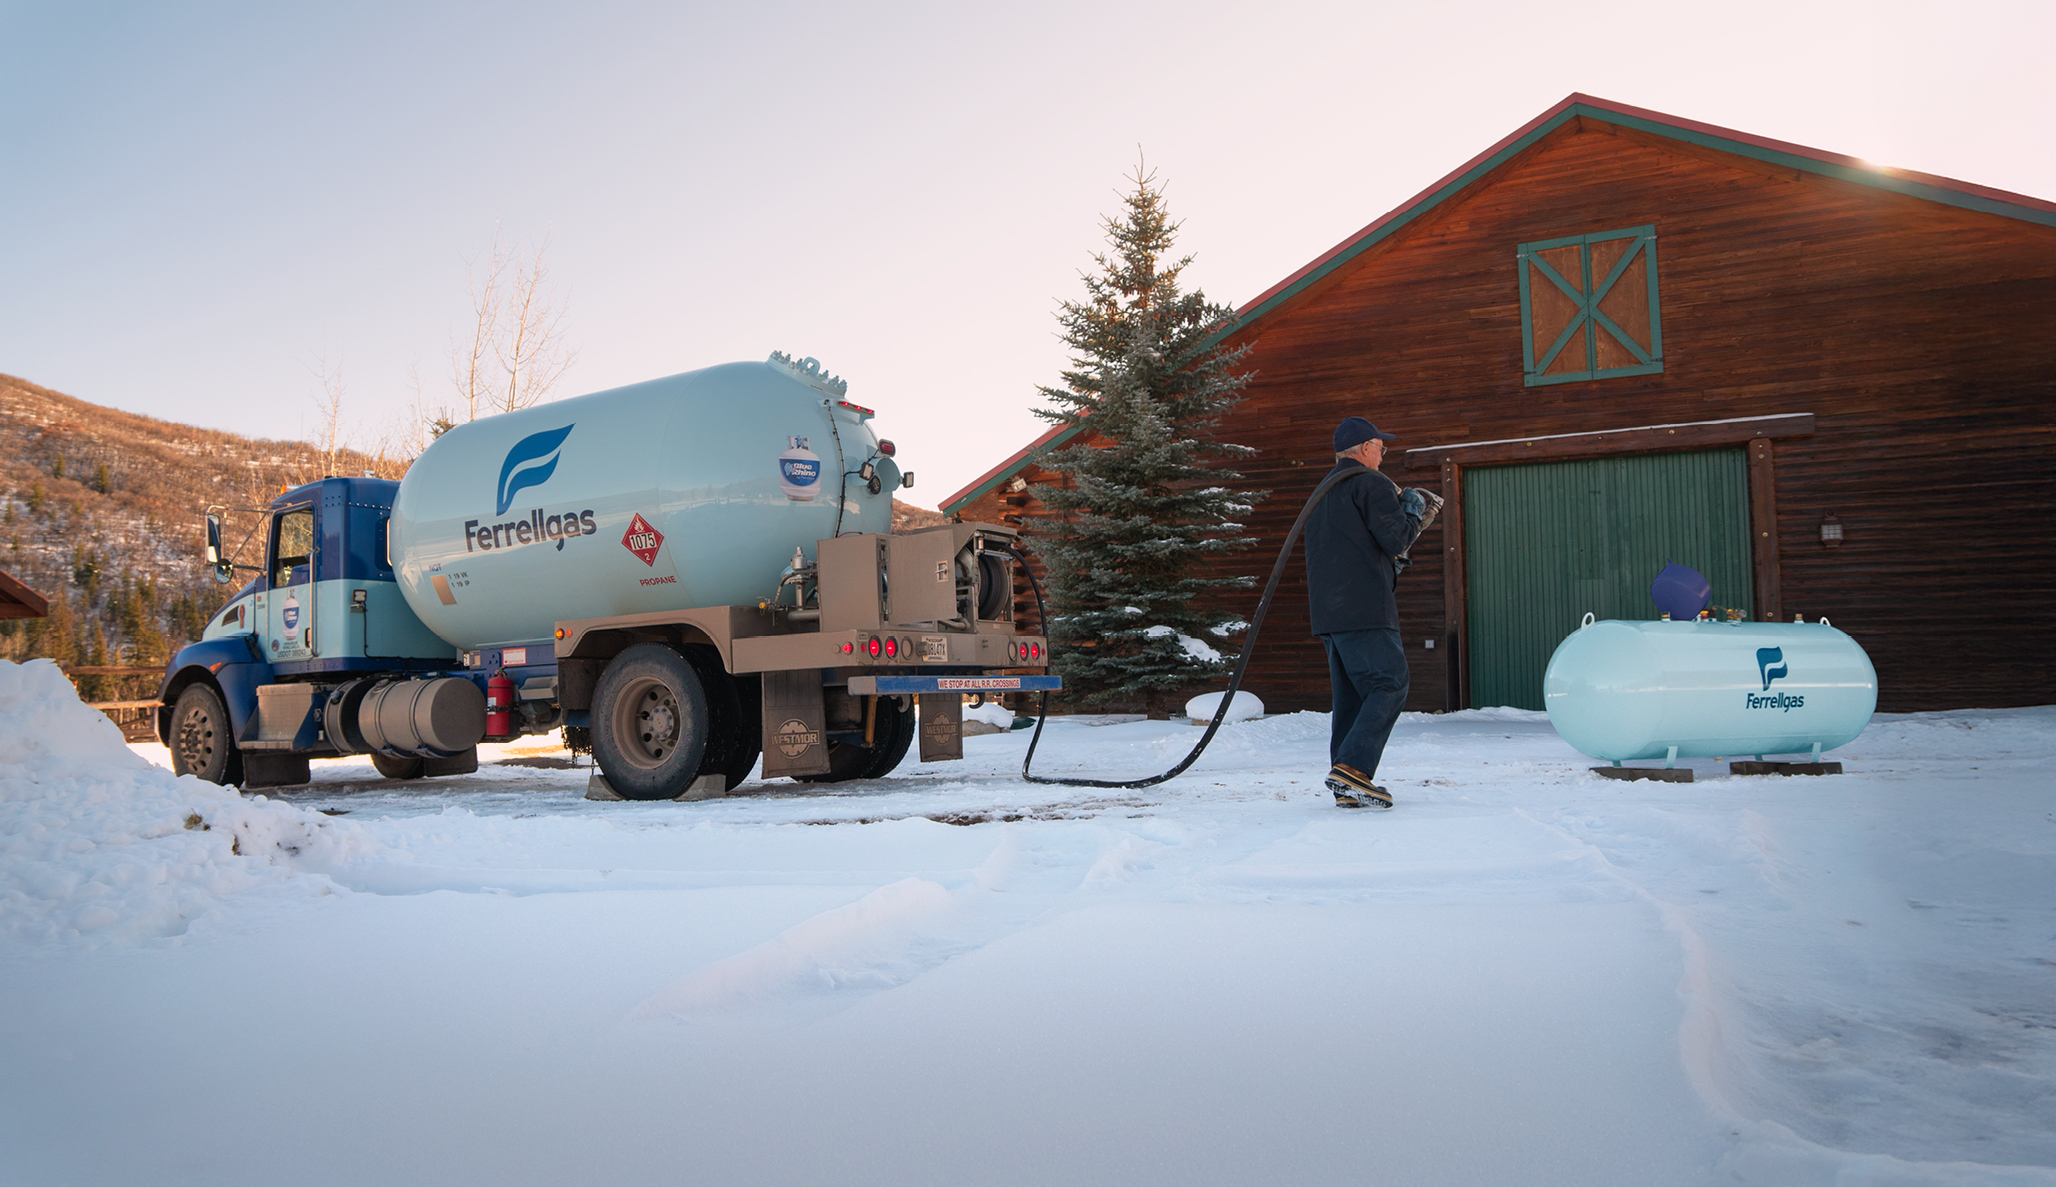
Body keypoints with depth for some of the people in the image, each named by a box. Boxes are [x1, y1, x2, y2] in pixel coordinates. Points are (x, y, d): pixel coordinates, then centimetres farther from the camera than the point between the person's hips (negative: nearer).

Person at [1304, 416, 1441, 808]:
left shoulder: (1322, 493, 23)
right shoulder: (1372, 484, -5)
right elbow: (1397, 540, -11)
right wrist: (1412, 510, 7)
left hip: (1327, 611, 9)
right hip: (1364, 608, -9)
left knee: (1352, 694, 10)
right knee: (1389, 685, -8)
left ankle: (1347, 787, 7)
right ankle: (1353, 768, -20)